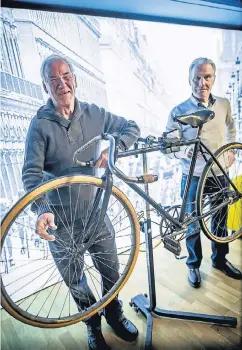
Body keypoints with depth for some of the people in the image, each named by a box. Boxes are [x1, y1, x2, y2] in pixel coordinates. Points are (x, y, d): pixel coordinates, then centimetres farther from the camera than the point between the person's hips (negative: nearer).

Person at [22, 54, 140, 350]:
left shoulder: (93, 113, -1)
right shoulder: (40, 124, -10)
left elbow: (132, 127, 4)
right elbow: (31, 173, -16)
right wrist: (43, 210, -32)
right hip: (60, 218, -1)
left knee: (111, 270, 19)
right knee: (74, 280, 18)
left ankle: (114, 314, 51)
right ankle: (93, 324, 48)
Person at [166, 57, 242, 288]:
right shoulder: (179, 111, -11)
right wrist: (182, 153, -29)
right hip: (193, 178, -4)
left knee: (220, 221, 18)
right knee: (193, 224, 9)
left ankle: (220, 260, 42)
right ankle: (193, 265, 33)